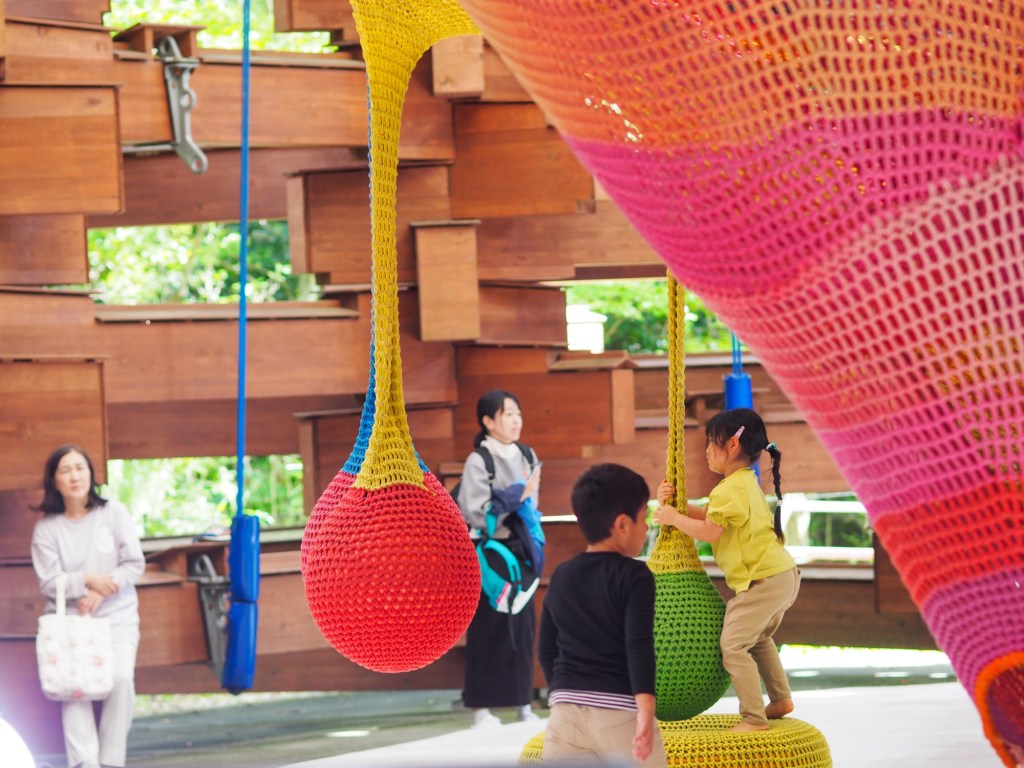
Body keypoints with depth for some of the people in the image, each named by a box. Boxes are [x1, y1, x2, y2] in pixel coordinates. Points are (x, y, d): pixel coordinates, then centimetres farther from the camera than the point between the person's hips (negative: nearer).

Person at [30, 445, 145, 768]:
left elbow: (135, 564, -2)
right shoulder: (46, 527, 0)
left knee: (120, 678, -23)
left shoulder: (113, 512, 1)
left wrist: (100, 593, -14)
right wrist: (87, 580, -20)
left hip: (116, 616, 0)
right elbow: (49, 582, -5)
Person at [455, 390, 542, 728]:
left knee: (523, 625, 6)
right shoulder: (478, 462, -10)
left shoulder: (526, 457, 9)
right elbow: (475, 513, -18)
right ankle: (482, 709, 1)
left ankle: (523, 705, 12)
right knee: (489, 629, -3)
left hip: (520, 550, 6)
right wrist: (518, 495, -17)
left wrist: (533, 542, 4)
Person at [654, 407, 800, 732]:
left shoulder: (730, 489, -16)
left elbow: (709, 531, -19)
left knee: (733, 645, -12)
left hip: (763, 580, -11)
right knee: (758, 639, 29)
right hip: (783, 574, 11)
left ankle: (753, 718, -14)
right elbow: (708, 515, 17)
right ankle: (780, 699, 34)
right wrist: (675, 504, 6)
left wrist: (674, 518, -7)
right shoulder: (748, 483, 17)